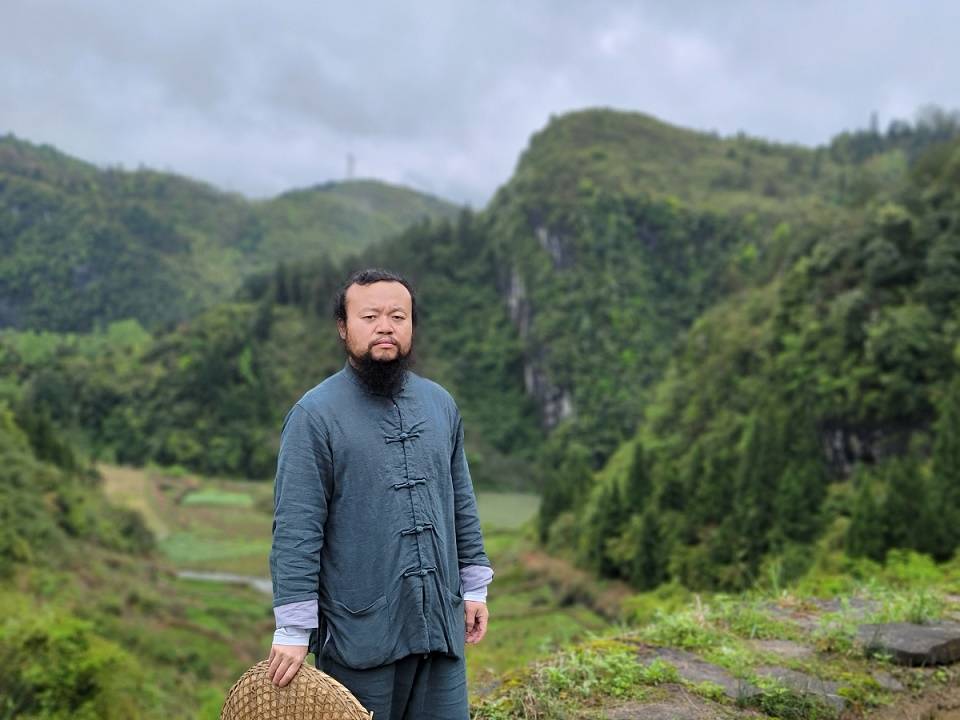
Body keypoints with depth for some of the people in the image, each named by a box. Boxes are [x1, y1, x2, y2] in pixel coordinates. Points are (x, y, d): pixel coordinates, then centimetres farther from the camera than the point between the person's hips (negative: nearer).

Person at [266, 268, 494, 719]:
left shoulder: (440, 404, 7)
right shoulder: (315, 415, -10)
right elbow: (296, 530, -13)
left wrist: (475, 585, 12)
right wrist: (293, 630, -14)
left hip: (441, 624, 5)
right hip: (360, 633, -5)